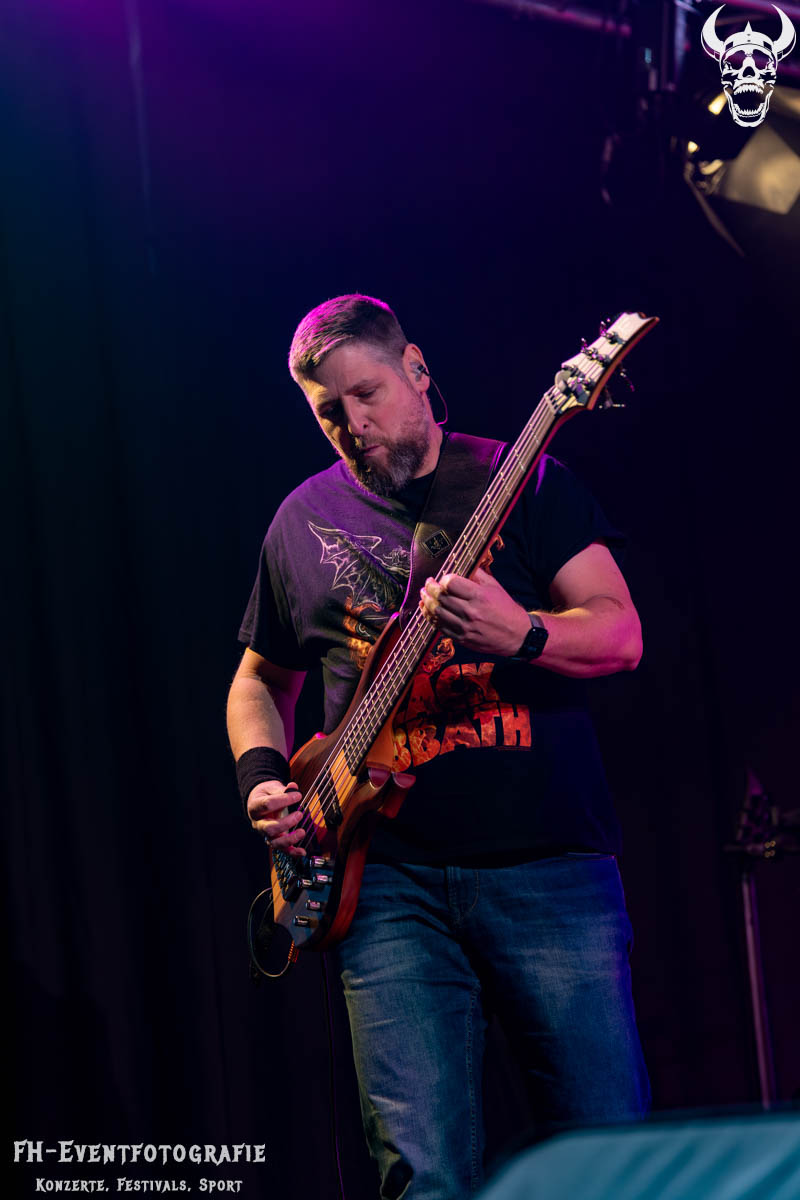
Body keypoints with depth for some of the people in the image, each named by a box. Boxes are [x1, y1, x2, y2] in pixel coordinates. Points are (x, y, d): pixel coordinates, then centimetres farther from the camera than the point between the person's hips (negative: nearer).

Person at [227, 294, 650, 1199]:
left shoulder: (523, 480, 5)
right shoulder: (303, 522, 13)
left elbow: (622, 636, -2)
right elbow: (258, 681, 25)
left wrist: (522, 633, -22)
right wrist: (263, 778, 6)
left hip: (548, 862, -1)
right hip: (392, 879, 2)